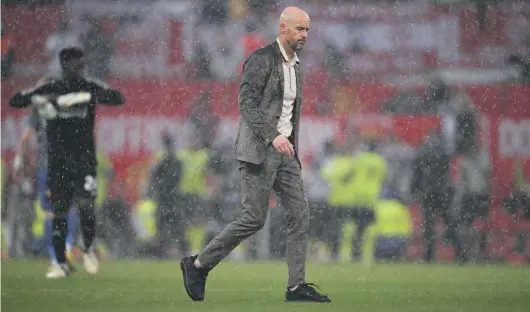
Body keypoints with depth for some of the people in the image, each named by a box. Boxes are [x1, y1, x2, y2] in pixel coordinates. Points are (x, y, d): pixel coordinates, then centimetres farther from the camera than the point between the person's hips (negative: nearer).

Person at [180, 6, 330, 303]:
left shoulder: (295, 67, 17)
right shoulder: (261, 60, -9)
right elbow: (247, 103, -18)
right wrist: (273, 137, -28)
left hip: (284, 152, 8)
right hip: (259, 152, -8)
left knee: (300, 215, -1)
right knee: (254, 218, -9)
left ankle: (297, 286, -1)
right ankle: (198, 265, 3)